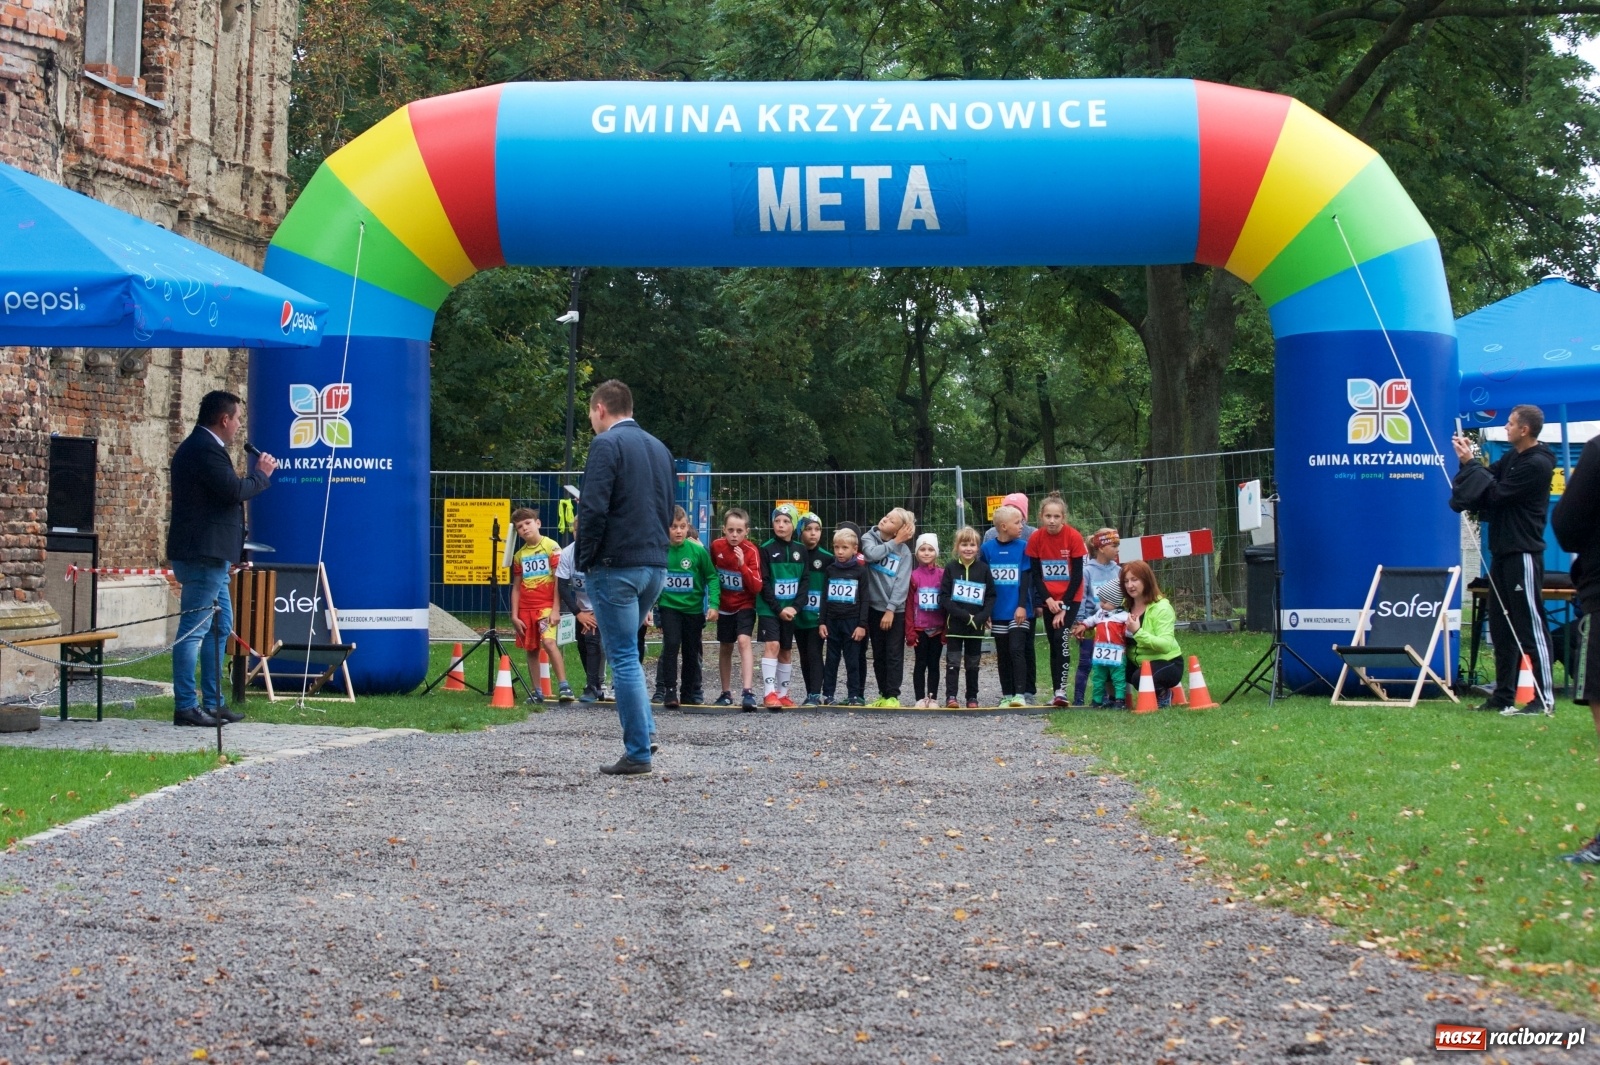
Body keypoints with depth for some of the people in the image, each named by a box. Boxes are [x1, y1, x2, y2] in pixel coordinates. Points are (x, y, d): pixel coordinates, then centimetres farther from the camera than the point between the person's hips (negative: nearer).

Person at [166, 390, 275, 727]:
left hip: (209, 555, 12)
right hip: (203, 554, -12)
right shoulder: (206, 449, -16)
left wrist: (256, 476, 10)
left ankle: (213, 703, 21)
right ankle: (185, 706, -6)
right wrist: (262, 475, -7)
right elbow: (234, 490, -21)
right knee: (194, 629, -8)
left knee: (220, 627, 16)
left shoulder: (199, 446, 19)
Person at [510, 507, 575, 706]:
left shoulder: (551, 547, -3)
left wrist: (556, 610, -12)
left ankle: (564, 686, -23)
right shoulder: (519, 555, 12)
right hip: (525, 608, 6)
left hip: (546, 605, -5)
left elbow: (559, 580, -6)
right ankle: (537, 693, 11)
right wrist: (514, 615, 7)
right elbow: (516, 587, 15)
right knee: (531, 649, 6)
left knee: (548, 641, -23)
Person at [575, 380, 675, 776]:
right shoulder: (659, 448, 15)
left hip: (616, 565, -7)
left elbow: (594, 509, -17)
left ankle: (638, 752, -1)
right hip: (656, 565, 8)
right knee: (627, 651, 21)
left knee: (624, 658, -2)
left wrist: (585, 560, -7)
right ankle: (644, 731, 13)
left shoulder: (606, 444, -9)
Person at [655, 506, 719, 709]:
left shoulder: (698, 551, -12)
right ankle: (669, 690, -8)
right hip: (669, 606, -1)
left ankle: (691, 692, 25)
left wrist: (713, 604, -11)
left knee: (692, 651, 11)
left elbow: (712, 577, -3)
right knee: (671, 645, -16)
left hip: (694, 607, 1)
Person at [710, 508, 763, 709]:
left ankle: (748, 692, -30)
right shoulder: (716, 546, -8)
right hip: (724, 606, 4)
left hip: (745, 605, -4)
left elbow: (757, 587, -22)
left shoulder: (751, 551, -18)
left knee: (743, 641, -23)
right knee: (725, 649, 13)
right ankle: (726, 693, 27)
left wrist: (742, 565, -35)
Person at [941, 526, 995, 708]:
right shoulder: (951, 568, -2)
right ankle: (951, 696, -1)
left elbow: (991, 596, 3)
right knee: (953, 661, -2)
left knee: (973, 663, 8)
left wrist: (980, 618, -12)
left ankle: (972, 698, 14)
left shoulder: (983, 569, 2)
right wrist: (965, 616, -14)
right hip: (954, 624, -1)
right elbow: (944, 597, -6)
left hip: (976, 626, 1)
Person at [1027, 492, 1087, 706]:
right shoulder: (1035, 538, -6)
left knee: (1062, 638, -20)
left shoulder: (1074, 537, -14)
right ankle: (1057, 693, 10)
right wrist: (1047, 600, -12)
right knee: (1053, 644, 5)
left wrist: (1063, 605, -14)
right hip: (1048, 599, 4)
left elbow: (1077, 575, -11)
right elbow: (1035, 574, 0)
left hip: (1070, 597, -3)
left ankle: (1062, 690, -22)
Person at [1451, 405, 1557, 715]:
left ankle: (1545, 699, -8)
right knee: (1502, 628, 11)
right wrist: (1469, 460, -4)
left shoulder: (1537, 465, -15)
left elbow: (1496, 494, -17)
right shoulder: (1513, 457, 14)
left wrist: (1470, 463, -9)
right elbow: (1490, 478, 12)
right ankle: (1504, 695, 16)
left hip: (1523, 553, -10)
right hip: (1502, 550, 10)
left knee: (1531, 626, -9)